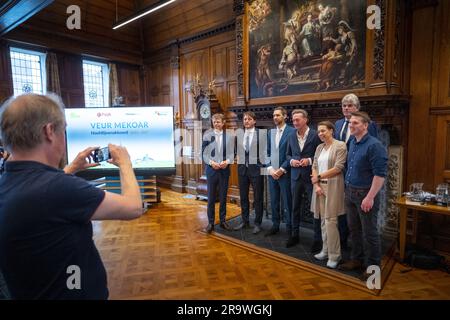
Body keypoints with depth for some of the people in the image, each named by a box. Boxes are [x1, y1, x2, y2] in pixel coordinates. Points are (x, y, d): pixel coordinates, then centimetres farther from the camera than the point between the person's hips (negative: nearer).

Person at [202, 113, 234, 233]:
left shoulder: (228, 136, 2)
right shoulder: (207, 135, -1)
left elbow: (231, 153, 3)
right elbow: (204, 153, -1)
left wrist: (227, 161, -15)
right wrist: (211, 162, -17)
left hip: (224, 169, 1)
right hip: (211, 169, -1)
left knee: (223, 196, 11)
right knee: (211, 197, 6)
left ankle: (223, 221, 25)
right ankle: (210, 222, 17)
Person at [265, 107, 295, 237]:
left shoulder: (292, 131, -7)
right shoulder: (271, 132, 12)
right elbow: (267, 152, 12)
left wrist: (282, 169, -14)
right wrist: (270, 168, -1)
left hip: (285, 173, -5)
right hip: (272, 172, 6)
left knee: (287, 202, 3)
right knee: (274, 201, 13)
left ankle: (290, 228, 17)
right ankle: (275, 226, 27)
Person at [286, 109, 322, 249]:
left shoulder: (315, 135, -9)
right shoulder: (292, 136, 6)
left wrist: (310, 160, -19)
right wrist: (291, 161, -6)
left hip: (311, 176, -4)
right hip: (296, 176, 5)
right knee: (295, 207, 13)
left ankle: (318, 239, 19)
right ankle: (295, 235, 29)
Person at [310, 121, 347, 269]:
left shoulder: (340, 145, -6)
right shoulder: (319, 148, 13)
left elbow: (338, 168, -13)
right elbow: (314, 167, 9)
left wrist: (319, 176, -9)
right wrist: (316, 185, -4)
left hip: (333, 187, -6)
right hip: (320, 186, 6)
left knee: (330, 220, -5)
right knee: (323, 220, 10)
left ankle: (334, 255, 8)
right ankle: (326, 250, 22)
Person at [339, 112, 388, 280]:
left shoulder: (374, 145, -16)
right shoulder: (352, 142, 9)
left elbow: (380, 174, -20)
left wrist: (370, 197, -22)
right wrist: (348, 189, 14)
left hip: (366, 194, -8)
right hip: (350, 192, 8)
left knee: (369, 232, 5)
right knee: (354, 229, 18)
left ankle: (373, 266, 22)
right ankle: (357, 259, 33)